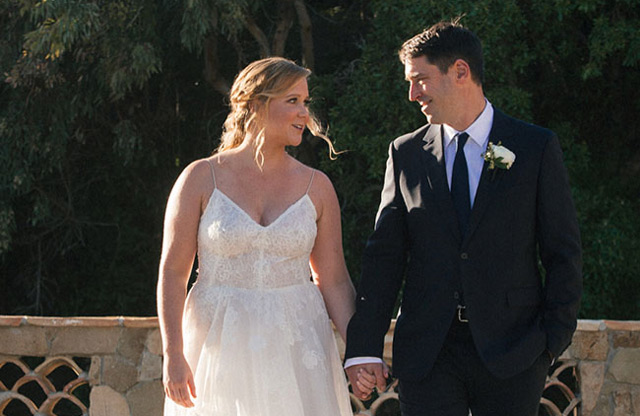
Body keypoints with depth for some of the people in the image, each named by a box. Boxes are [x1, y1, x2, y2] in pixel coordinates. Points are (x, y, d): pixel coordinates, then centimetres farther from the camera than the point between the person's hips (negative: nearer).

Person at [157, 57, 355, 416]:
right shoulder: (201, 179, -1)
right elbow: (172, 272, -2)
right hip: (219, 350, -2)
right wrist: (173, 354, -11)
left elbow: (334, 281, 6)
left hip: (294, 351, 2)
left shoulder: (316, 187, 5)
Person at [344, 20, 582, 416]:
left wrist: (554, 338, -7)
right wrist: (364, 346, -4)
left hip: (511, 351, -1)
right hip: (427, 351, 2)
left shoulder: (536, 147, 2)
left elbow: (563, 254, 2)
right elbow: (385, 254, 4)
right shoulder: (406, 153, 8)